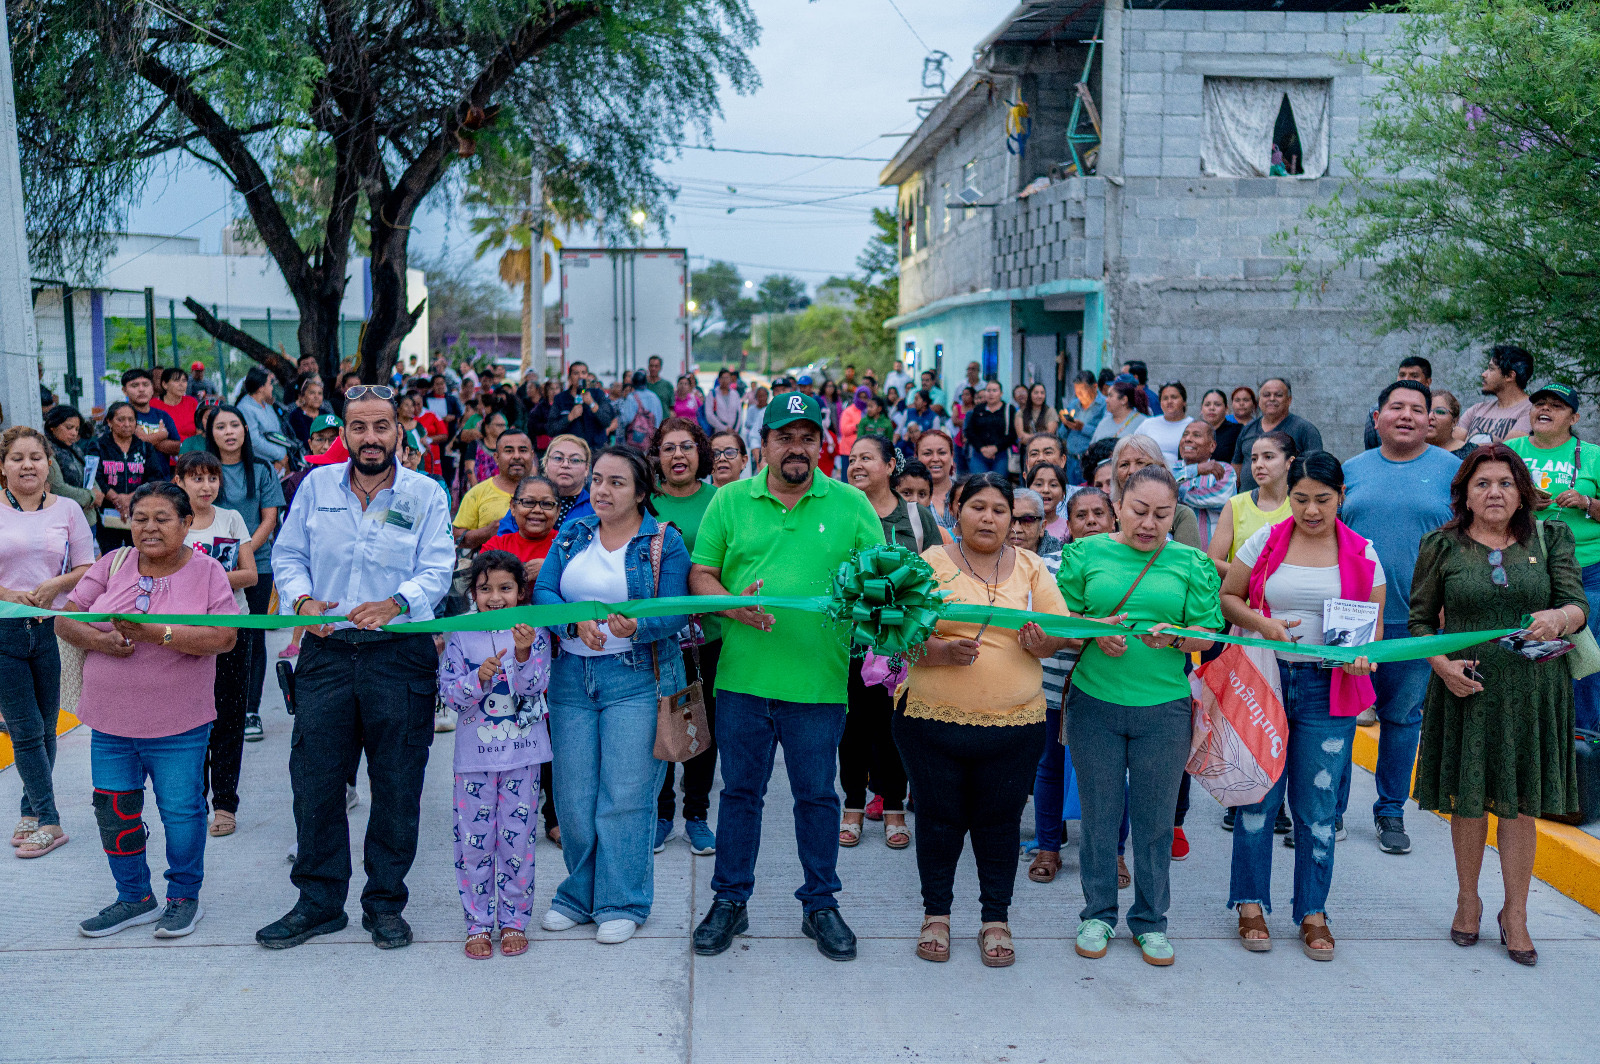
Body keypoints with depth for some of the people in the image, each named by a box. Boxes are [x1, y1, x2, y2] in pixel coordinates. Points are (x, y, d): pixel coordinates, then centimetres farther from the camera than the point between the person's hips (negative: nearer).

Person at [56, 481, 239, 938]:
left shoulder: (207, 572, -4)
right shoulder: (112, 564, 5)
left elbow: (225, 637, -16)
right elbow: (66, 619, 5)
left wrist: (156, 632, -24)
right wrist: (98, 640, -17)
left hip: (178, 727, -4)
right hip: (110, 721, 4)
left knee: (180, 811, 4)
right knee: (114, 812, 11)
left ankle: (184, 897, 24)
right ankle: (134, 897, 29)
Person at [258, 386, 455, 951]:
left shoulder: (426, 495, 0)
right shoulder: (317, 485, 8)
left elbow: (437, 570, -7)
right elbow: (287, 554, 11)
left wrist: (394, 603, -25)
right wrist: (302, 600, -8)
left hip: (401, 655, -2)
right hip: (326, 652, 2)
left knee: (396, 786, 5)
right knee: (314, 780, 5)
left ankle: (385, 903, 20)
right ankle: (318, 902, 21)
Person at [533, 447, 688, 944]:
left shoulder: (665, 542, -3)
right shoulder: (572, 535, 10)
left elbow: (673, 613, -10)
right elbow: (542, 592, 0)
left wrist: (635, 627, -31)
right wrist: (577, 622, -19)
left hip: (636, 677, -4)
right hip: (572, 676, 4)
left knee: (625, 795, -2)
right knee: (573, 795, 7)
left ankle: (621, 903, 13)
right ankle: (580, 894, 25)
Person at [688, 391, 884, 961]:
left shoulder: (852, 504, 2)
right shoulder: (730, 500, 4)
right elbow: (700, 575, 4)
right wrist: (734, 605, -16)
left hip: (818, 680, -1)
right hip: (742, 676, 1)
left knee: (817, 795, 11)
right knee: (740, 791, 13)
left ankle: (820, 904, 27)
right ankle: (730, 901, 28)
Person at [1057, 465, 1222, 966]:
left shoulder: (1190, 563, 4)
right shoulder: (1087, 553, 3)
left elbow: (1206, 637, 2)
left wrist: (1174, 636, -18)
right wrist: (1095, 629, -14)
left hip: (1163, 706, 0)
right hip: (1094, 702, 0)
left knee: (1155, 817, 8)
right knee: (1098, 813, 9)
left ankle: (1150, 920, 25)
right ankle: (1098, 914, 26)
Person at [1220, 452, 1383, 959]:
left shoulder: (1361, 554, 4)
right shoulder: (1265, 540, 3)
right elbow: (1227, 597, 8)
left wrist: (1362, 655, -13)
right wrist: (1263, 623, -11)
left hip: (1330, 690, 0)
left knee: (1318, 805, 5)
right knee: (1258, 795, 4)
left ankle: (1313, 912, 19)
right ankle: (1252, 904, 18)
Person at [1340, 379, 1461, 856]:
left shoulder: (1450, 469, 2)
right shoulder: (1353, 469, 8)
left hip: (1415, 619, -1)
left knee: (1402, 716, 9)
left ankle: (1391, 811, 23)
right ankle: (1331, 807, 19)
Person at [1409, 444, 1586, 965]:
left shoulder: (1550, 539, 5)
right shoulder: (1442, 546, 1)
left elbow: (1578, 605, -3)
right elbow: (1420, 619, 4)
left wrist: (1559, 618, -26)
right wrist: (1442, 665, -12)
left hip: (1531, 690, 1)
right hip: (1465, 688, -1)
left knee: (1519, 803, 6)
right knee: (1467, 800, 7)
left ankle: (1515, 913, 20)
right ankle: (1467, 900, 27)